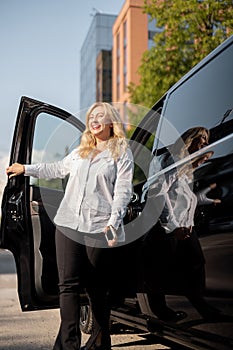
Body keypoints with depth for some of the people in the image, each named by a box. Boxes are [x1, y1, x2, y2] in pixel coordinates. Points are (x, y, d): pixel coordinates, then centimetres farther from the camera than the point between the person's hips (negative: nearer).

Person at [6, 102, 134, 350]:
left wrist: (114, 221, -16)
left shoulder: (122, 153, 5)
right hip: (69, 225, 5)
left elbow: (123, 190, -5)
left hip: (99, 229, -4)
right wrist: (26, 169, 39)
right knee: (68, 284, -6)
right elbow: (57, 169, 36)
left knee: (97, 287, 5)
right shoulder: (80, 152, 21)